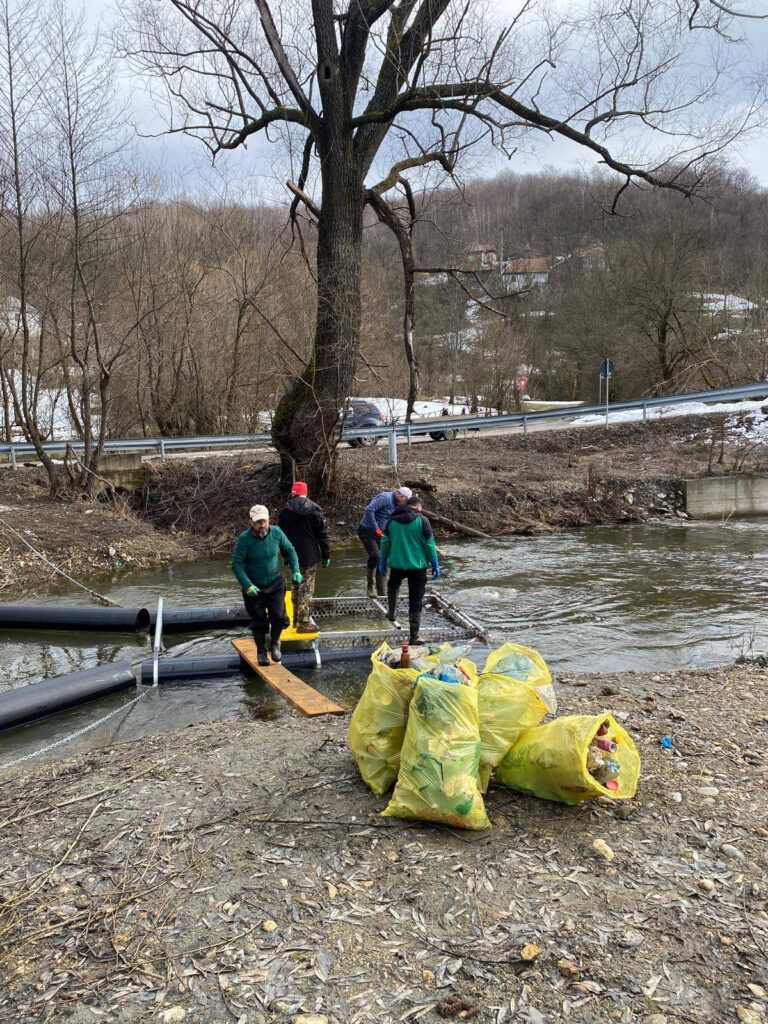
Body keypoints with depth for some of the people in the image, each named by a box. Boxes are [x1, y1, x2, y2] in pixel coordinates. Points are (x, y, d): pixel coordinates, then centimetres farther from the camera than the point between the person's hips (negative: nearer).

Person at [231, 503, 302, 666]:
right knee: (259, 622, 7)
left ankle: (274, 643, 24)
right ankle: (261, 651, 29)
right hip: (254, 588, -2)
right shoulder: (244, 539, -20)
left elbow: (290, 551, 4)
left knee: (279, 616, -6)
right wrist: (247, 586, -28)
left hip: (275, 584, 2)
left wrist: (295, 571, -7)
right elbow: (237, 564, -18)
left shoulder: (276, 532, -11)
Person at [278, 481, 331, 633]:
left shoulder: (285, 511, 1)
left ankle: (297, 619, 26)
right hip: (310, 556, -3)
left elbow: (282, 535, 7)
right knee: (306, 588, -2)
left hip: (293, 556, 3)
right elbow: (322, 534, -7)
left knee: (296, 587, 17)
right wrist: (326, 555, 0)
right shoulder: (314, 510, -6)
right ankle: (304, 623, -4)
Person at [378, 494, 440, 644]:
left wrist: (382, 562, 17)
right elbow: (429, 545, -8)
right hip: (417, 566, -3)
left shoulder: (392, 520, 2)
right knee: (415, 602, 4)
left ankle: (391, 613, 45)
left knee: (393, 587, 35)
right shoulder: (422, 520, -8)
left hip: (397, 564, 3)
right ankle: (414, 636, 5)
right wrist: (435, 565, 0)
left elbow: (385, 543, 7)